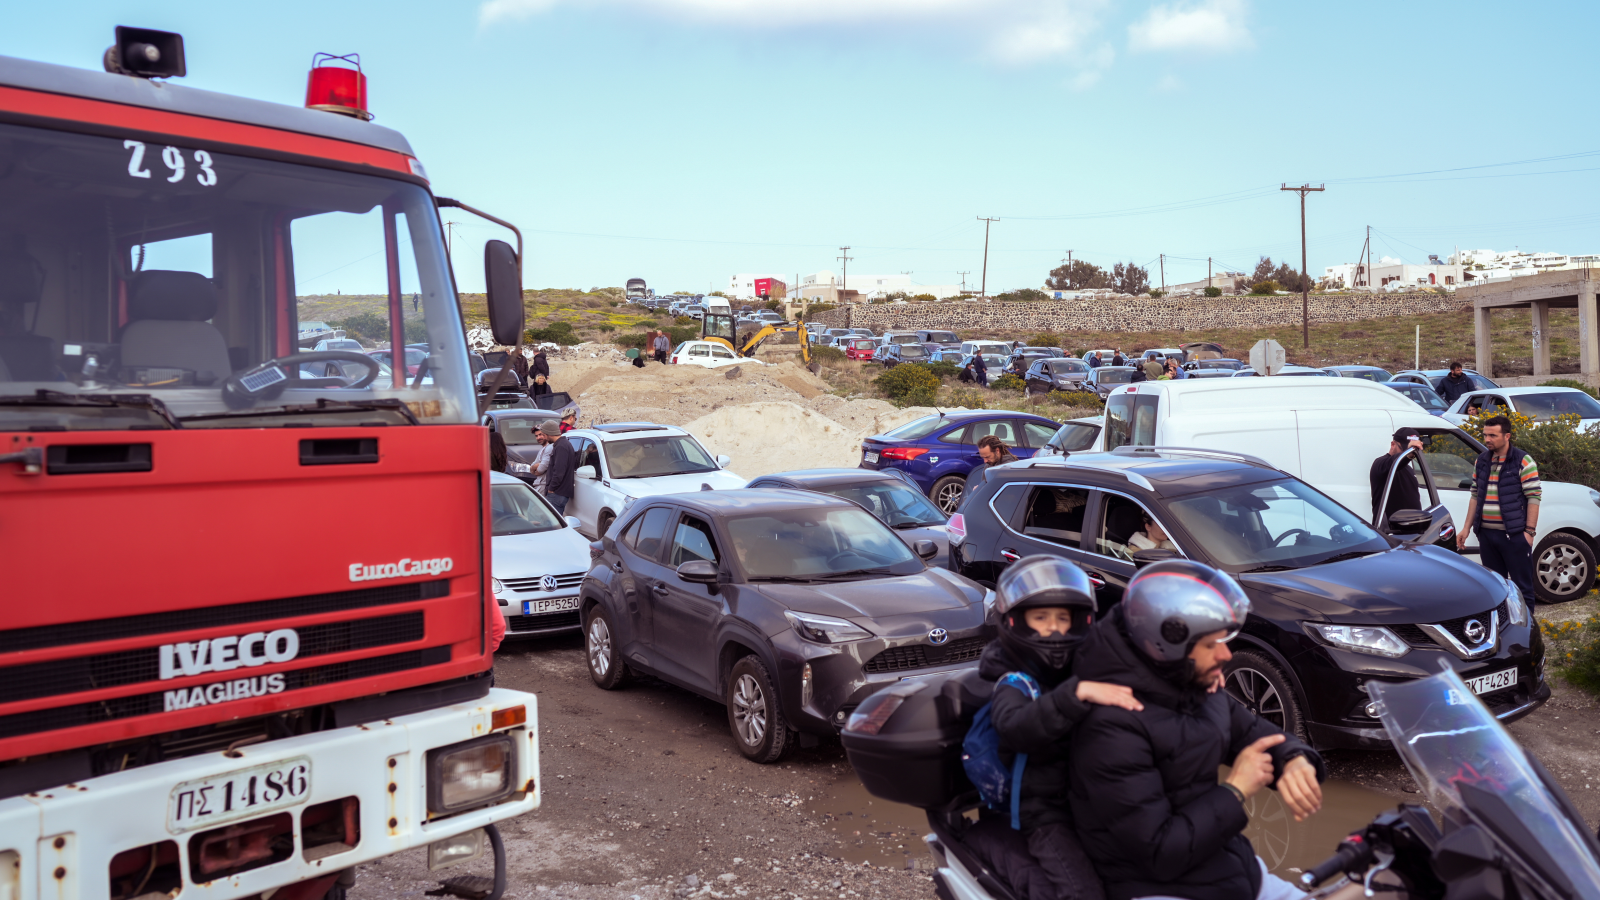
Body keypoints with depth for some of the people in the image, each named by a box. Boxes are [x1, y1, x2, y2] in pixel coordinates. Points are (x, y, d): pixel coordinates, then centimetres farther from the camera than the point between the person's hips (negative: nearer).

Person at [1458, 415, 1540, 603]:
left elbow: (1533, 496, -9)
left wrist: (1530, 531, -14)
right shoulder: (1482, 460, 12)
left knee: (1522, 585, 0)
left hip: (1514, 533, -6)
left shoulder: (1522, 461, -7)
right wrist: (1467, 528, 12)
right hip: (1486, 533, 6)